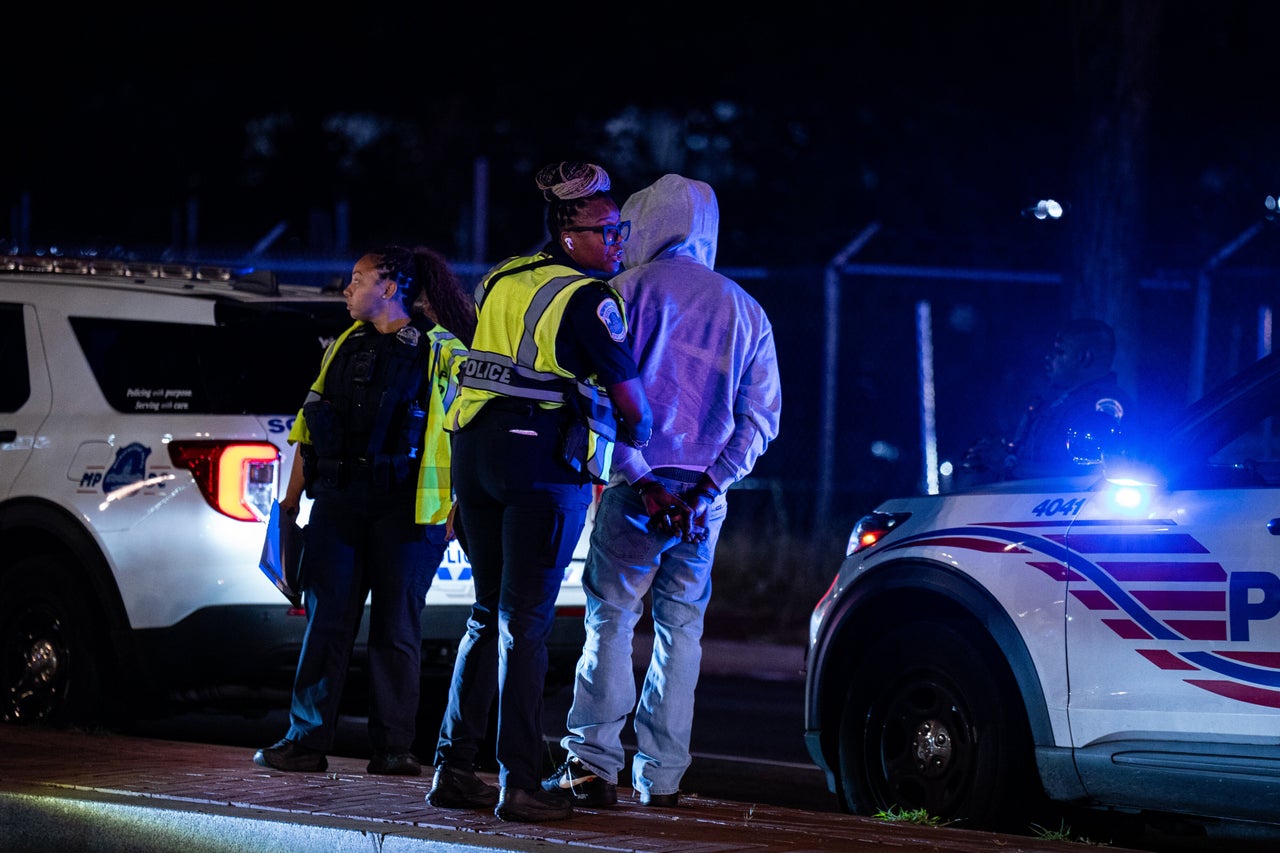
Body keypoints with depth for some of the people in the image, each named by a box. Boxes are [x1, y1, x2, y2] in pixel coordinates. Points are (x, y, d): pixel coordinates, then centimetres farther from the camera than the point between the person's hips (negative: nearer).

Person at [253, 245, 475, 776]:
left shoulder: (442, 350, 1)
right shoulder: (344, 345, 17)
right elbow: (309, 428, 18)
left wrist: (459, 509, -10)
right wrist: (291, 500, 13)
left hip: (404, 510, -4)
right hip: (337, 505, 4)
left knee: (397, 628, 0)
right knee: (326, 622, 2)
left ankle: (392, 748, 5)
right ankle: (306, 741, 3)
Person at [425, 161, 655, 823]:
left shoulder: (501, 279, 13)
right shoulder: (587, 297, -8)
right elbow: (632, 400, -6)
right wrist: (636, 434, 17)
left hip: (475, 449, 6)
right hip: (547, 463, -6)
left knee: (489, 615, 14)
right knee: (525, 622, -4)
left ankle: (453, 769, 12)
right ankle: (518, 783, -5)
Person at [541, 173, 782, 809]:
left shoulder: (634, 287, 1)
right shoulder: (747, 310, 15)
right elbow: (761, 415, 9)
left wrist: (632, 472, -5)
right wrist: (711, 482, 1)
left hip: (639, 486, -4)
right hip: (706, 495, 4)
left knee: (611, 619, -3)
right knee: (681, 629, 8)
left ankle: (593, 765, -11)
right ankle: (661, 776, 6)